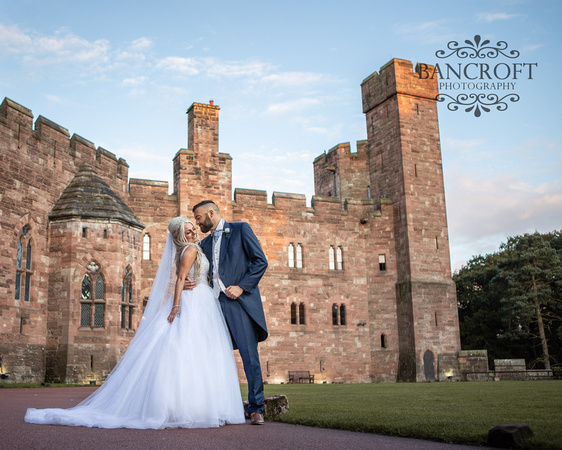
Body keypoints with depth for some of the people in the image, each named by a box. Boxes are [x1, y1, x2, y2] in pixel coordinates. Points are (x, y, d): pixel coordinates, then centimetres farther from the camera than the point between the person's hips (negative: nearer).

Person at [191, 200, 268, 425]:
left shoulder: (241, 229, 5)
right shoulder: (205, 243, 23)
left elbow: (260, 261, -2)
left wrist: (241, 287, -11)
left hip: (240, 301, -6)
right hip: (216, 303, 6)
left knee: (249, 355, -7)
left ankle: (256, 409, 0)